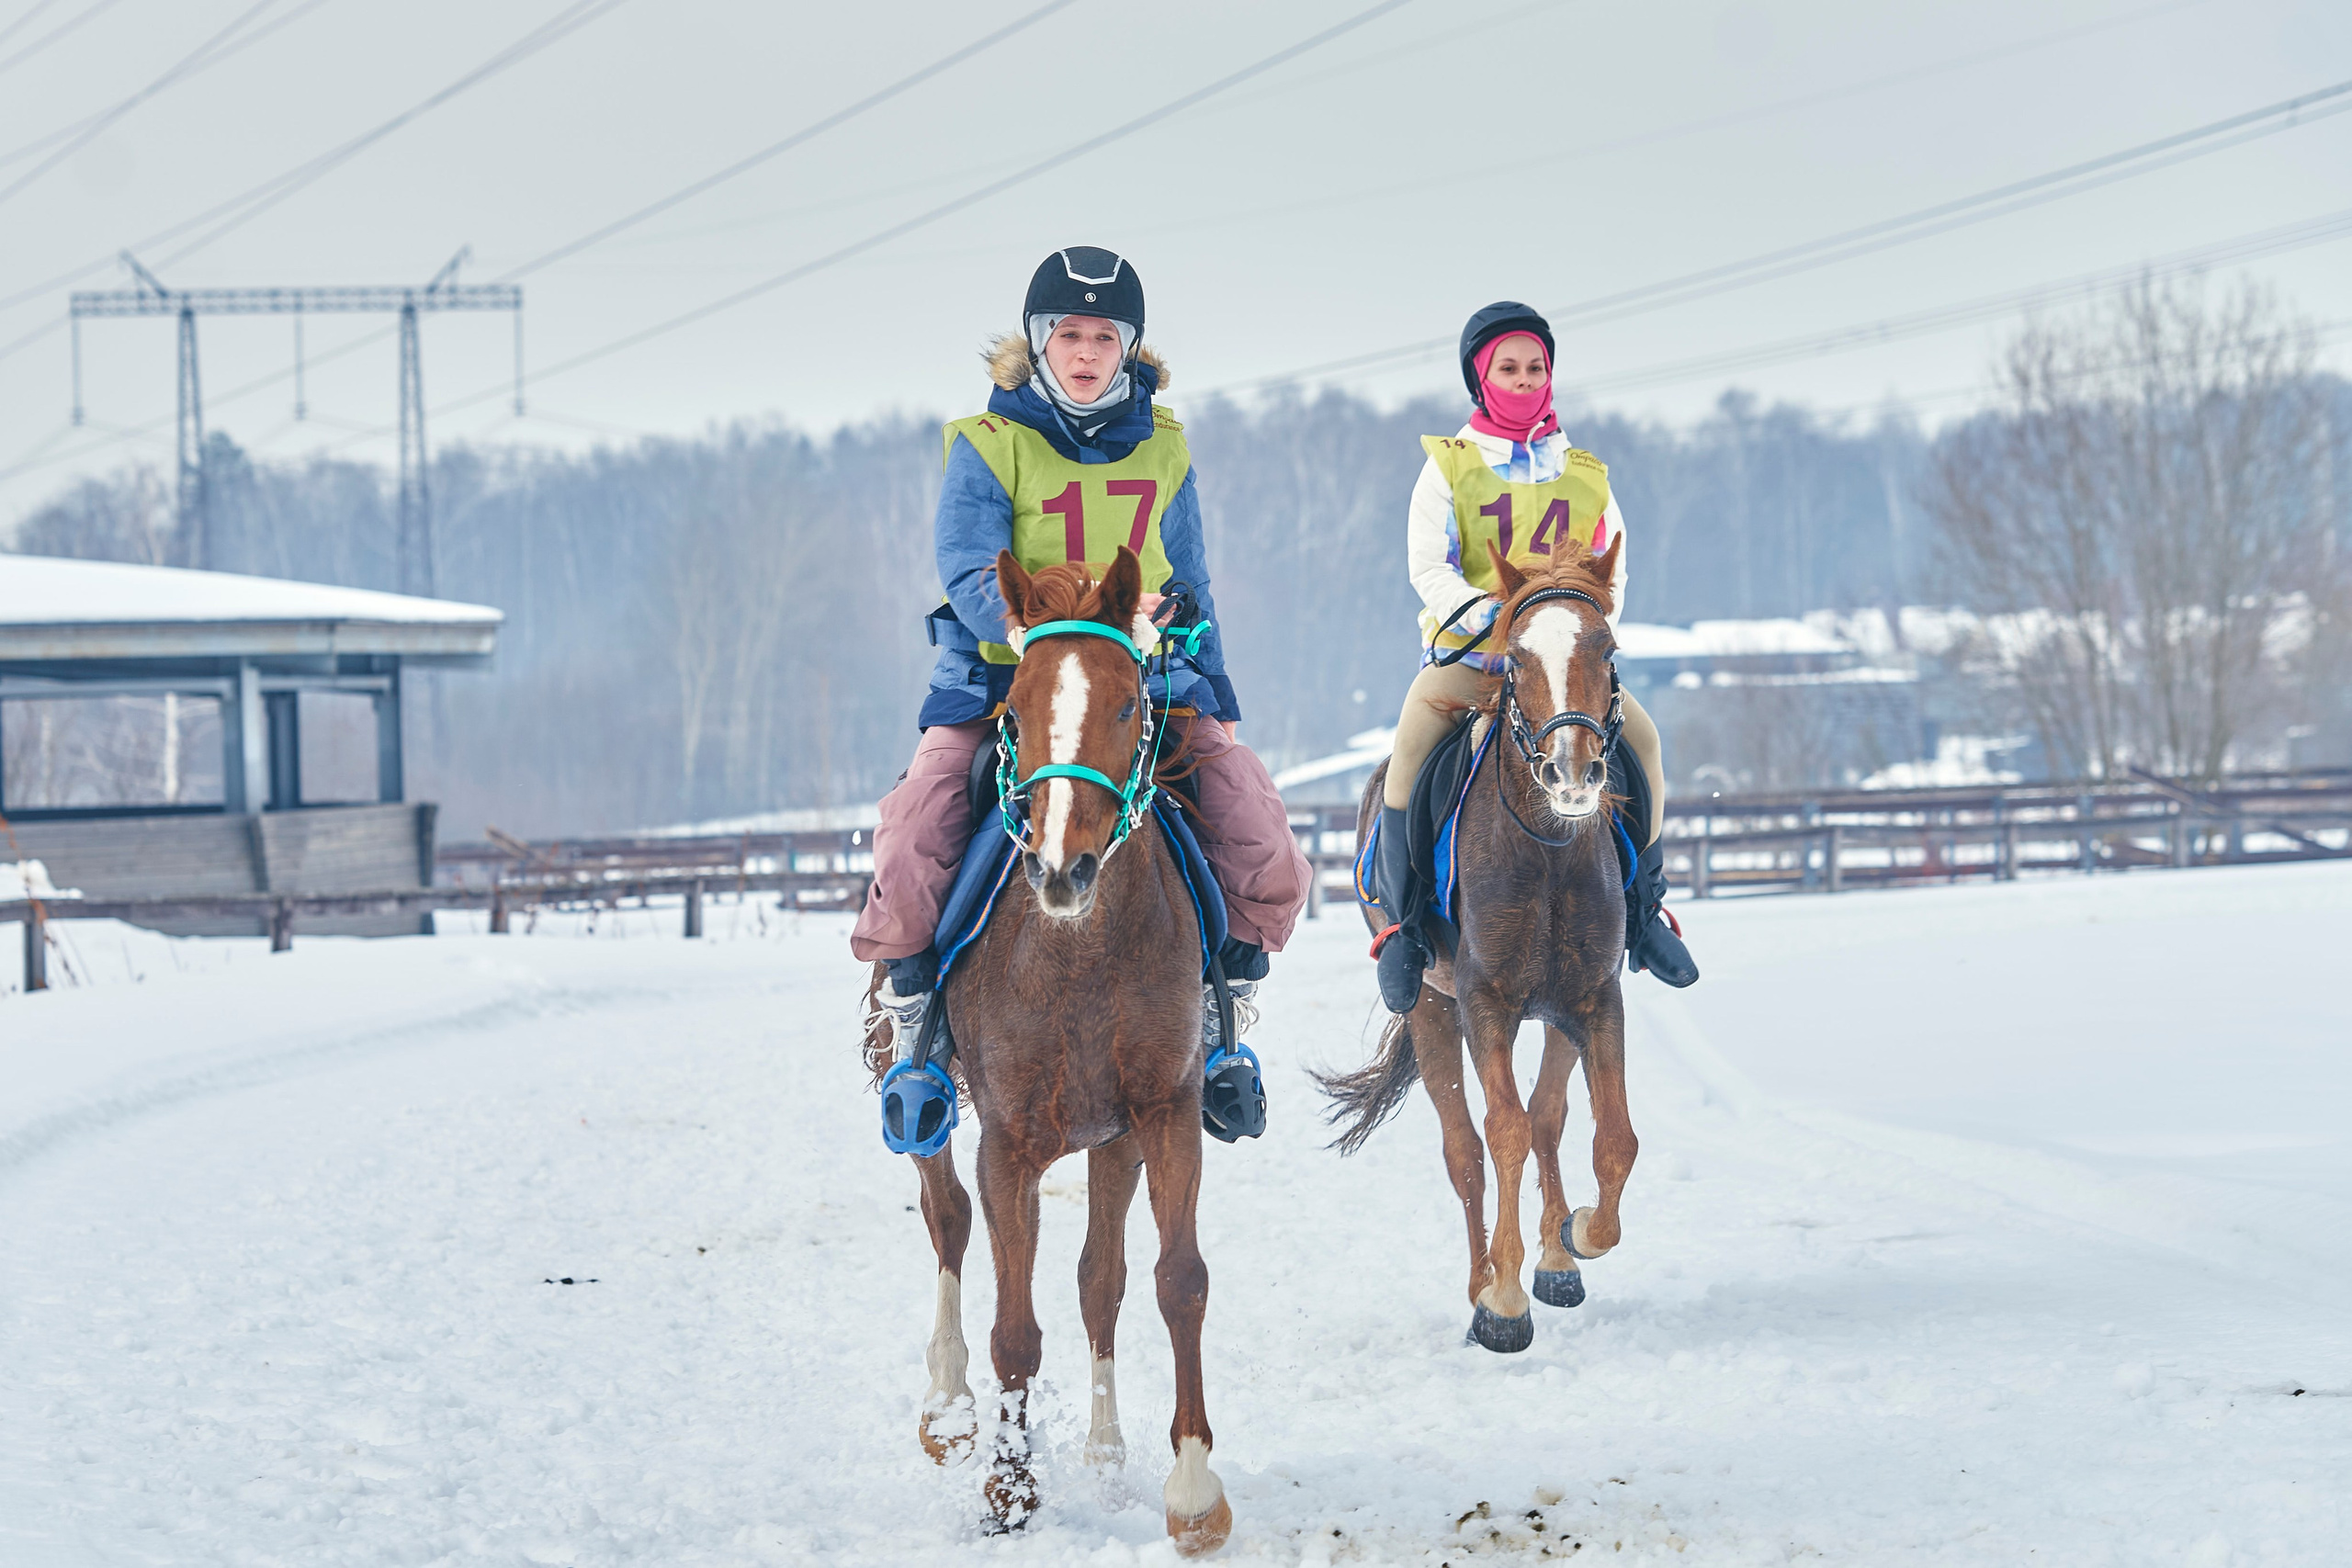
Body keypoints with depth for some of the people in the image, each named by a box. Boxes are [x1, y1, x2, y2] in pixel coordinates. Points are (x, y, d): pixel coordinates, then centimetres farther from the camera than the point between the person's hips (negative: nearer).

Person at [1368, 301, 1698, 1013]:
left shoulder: (1584, 475, 13)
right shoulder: (1449, 468, 6)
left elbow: (1611, 569, 11)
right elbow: (1429, 566, -6)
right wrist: (1482, 609, -25)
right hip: (1465, 654, -2)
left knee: (1639, 733, -19)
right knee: (1415, 737, -31)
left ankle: (1643, 907, -1)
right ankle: (1402, 922, -22)